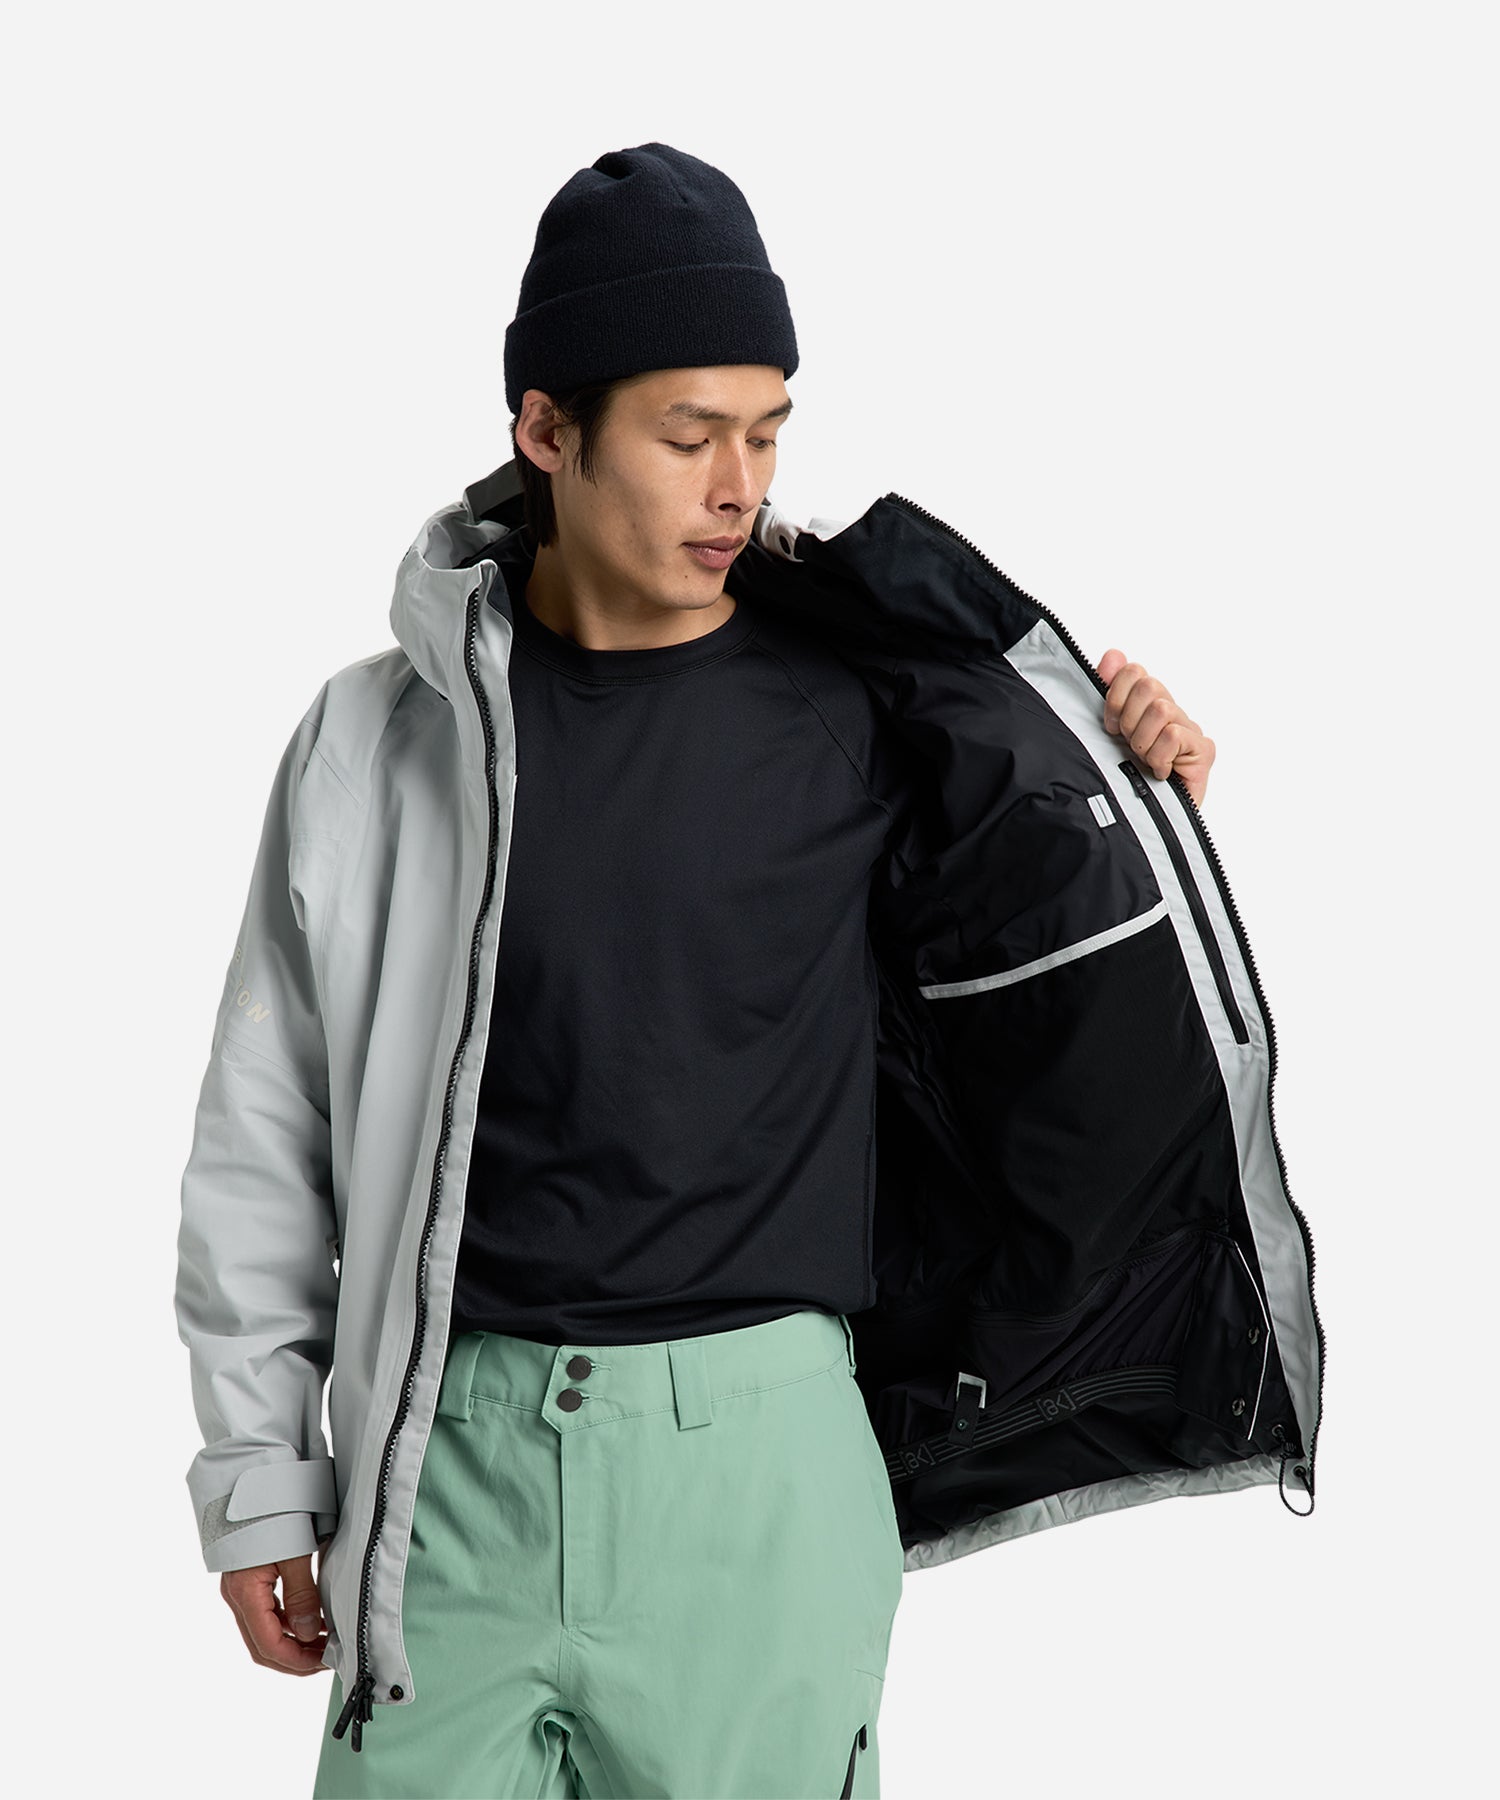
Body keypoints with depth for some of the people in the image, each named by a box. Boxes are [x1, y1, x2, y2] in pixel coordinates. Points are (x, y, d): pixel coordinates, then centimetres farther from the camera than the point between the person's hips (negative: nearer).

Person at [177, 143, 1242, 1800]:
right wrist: (261, 1472, 7)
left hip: (757, 1458, 0)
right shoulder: (378, 736, 2)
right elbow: (268, 1128, 8)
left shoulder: (854, 716, 1)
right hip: (452, 1456, 0)